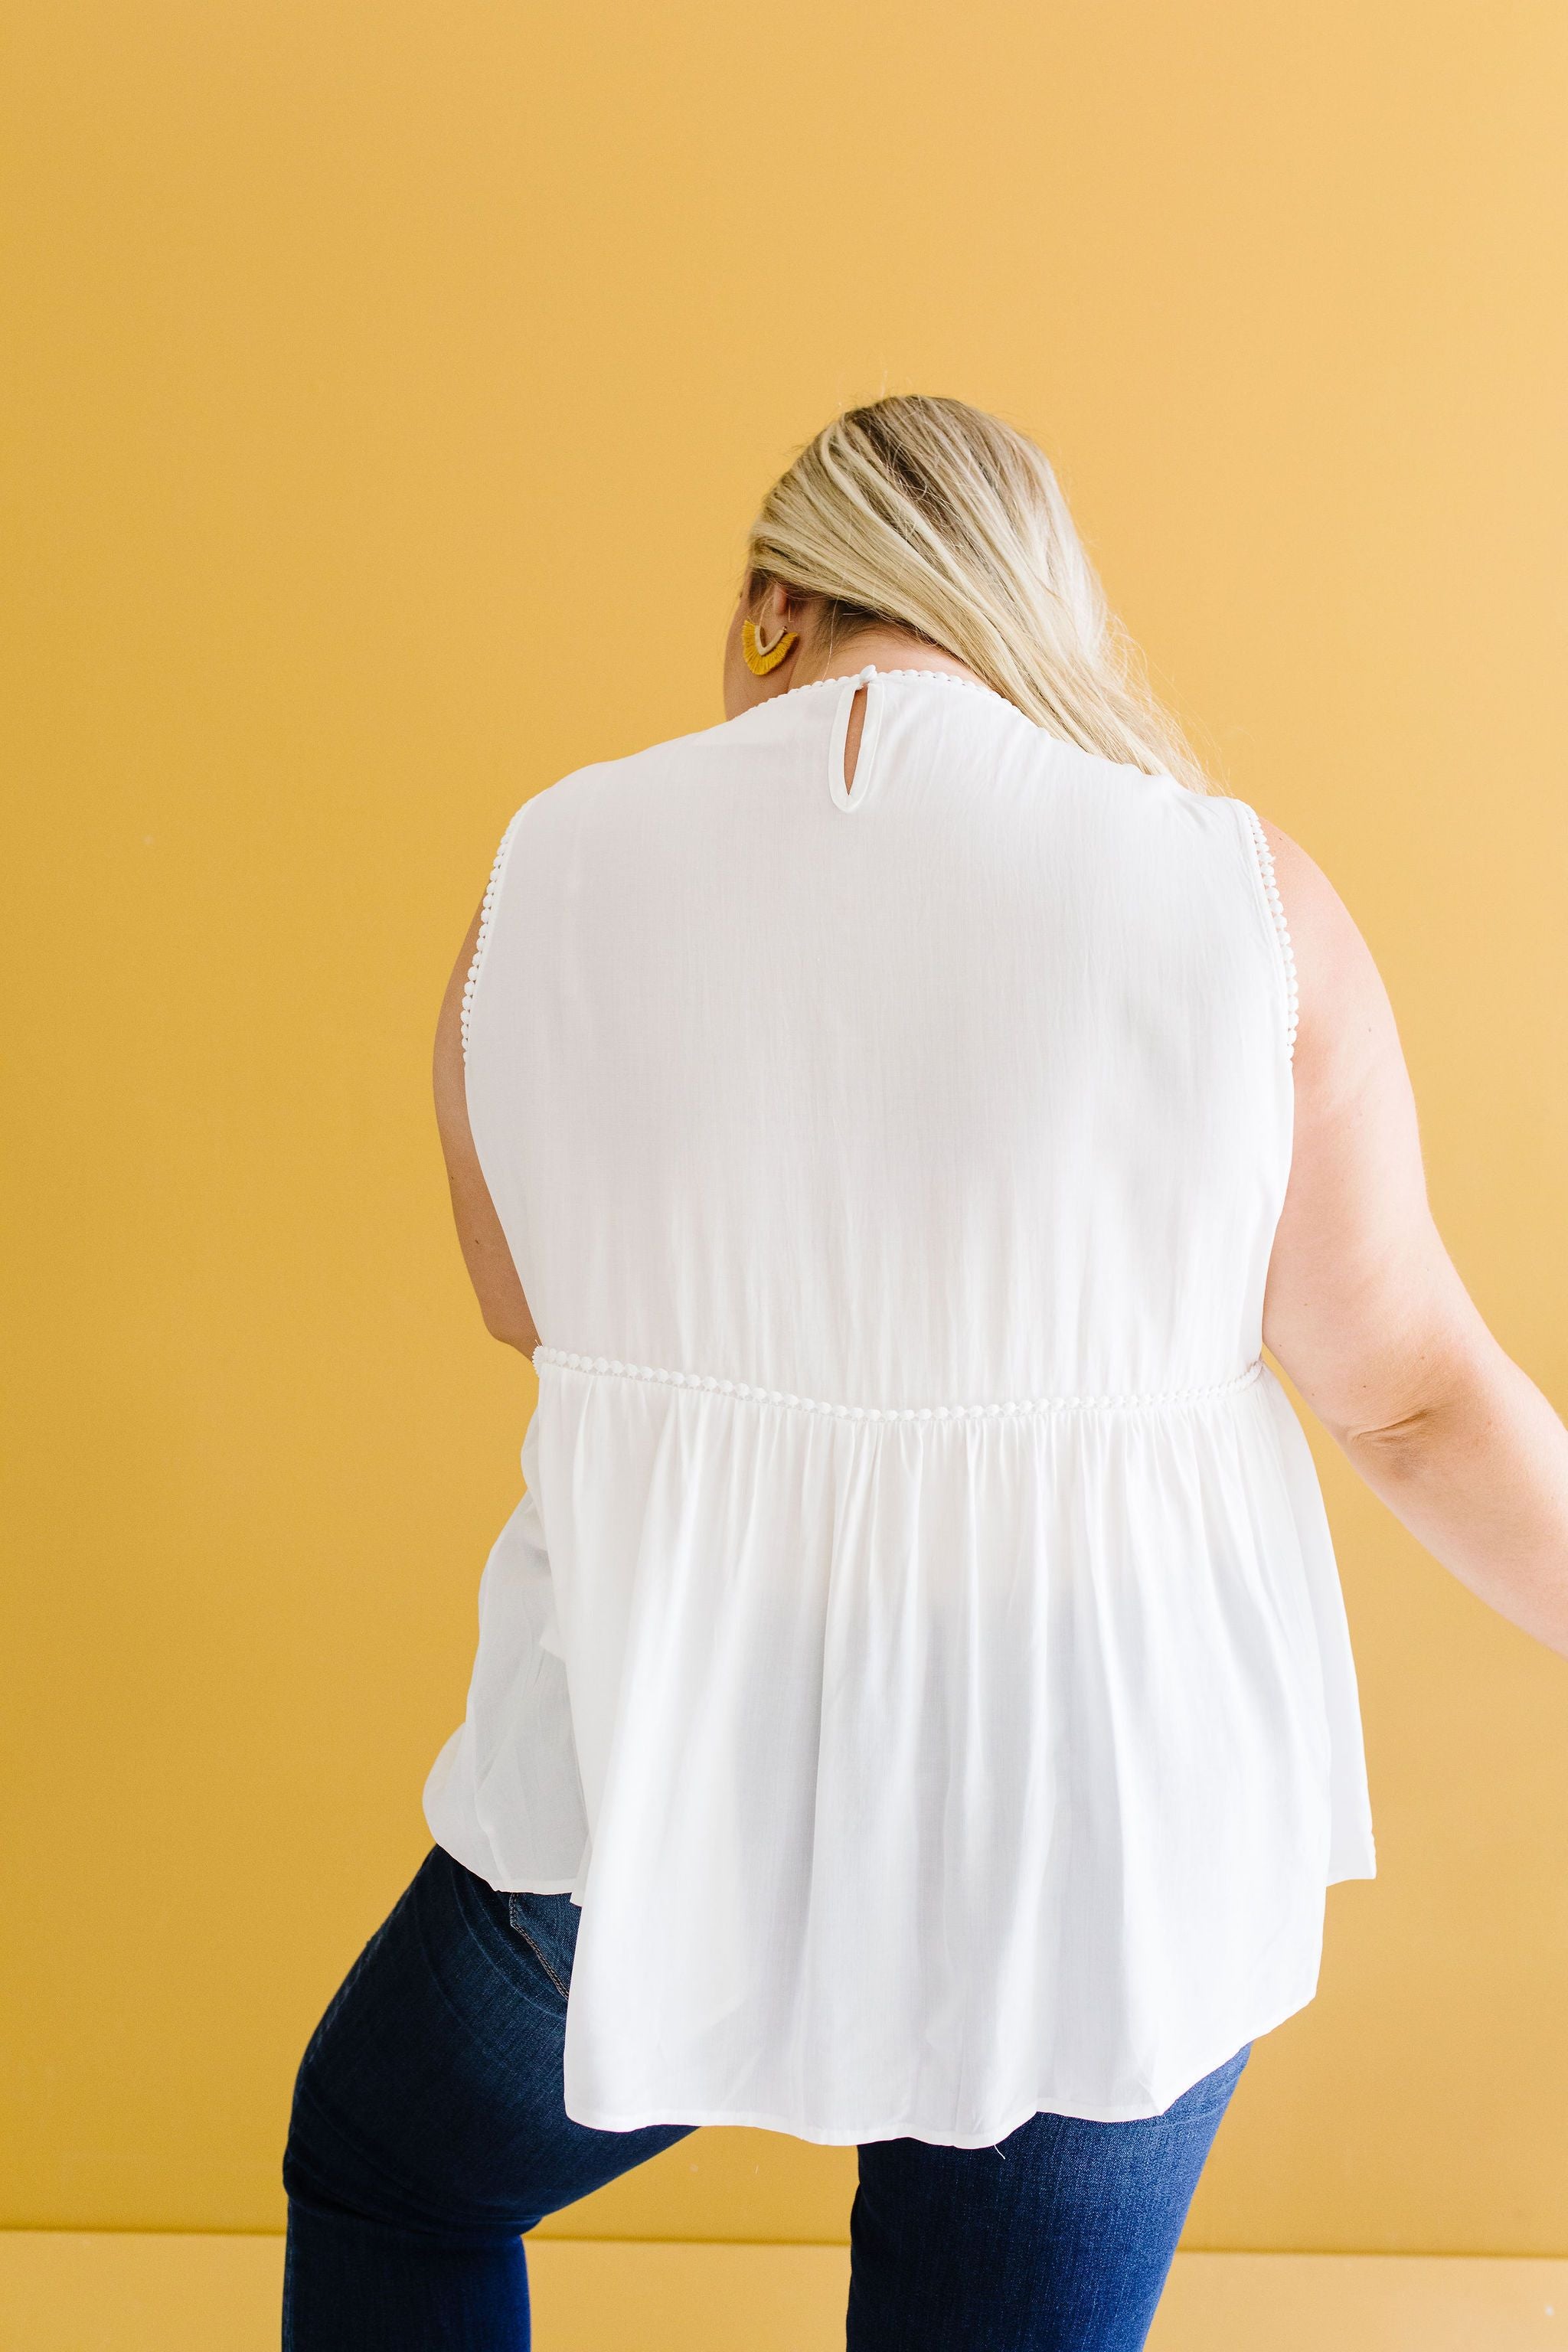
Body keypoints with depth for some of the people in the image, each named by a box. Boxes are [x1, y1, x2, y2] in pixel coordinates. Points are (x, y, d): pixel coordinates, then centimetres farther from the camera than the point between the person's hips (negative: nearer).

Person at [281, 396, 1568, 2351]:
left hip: (679, 1777, 0)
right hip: (1112, 1799, 1)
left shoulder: (554, 875, -6)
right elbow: (1411, 1390, -5)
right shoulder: (1235, 892, -10)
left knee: (383, 2178, 29)